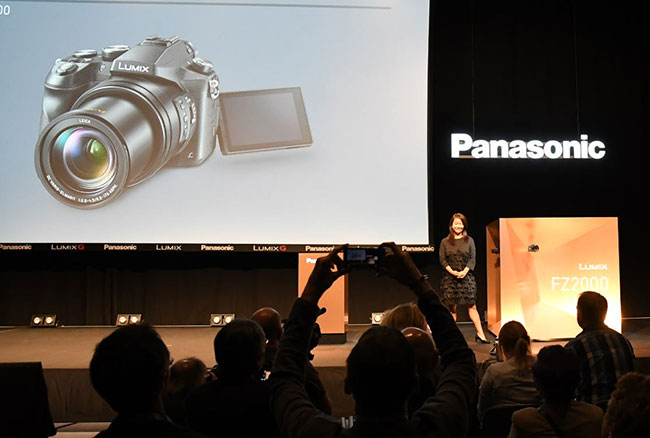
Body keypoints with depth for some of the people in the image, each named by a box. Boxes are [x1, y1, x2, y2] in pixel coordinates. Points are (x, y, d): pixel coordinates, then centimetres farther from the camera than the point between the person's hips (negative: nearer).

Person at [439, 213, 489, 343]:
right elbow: (442, 260, 1)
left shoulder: (469, 240, 8)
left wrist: (465, 271, -12)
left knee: (471, 305, -2)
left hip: (466, 277, 0)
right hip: (449, 278, 0)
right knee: (451, 307, 3)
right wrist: (452, 271, -13)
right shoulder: (445, 242, 7)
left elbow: (473, 259, 3)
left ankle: (480, 334, 0)